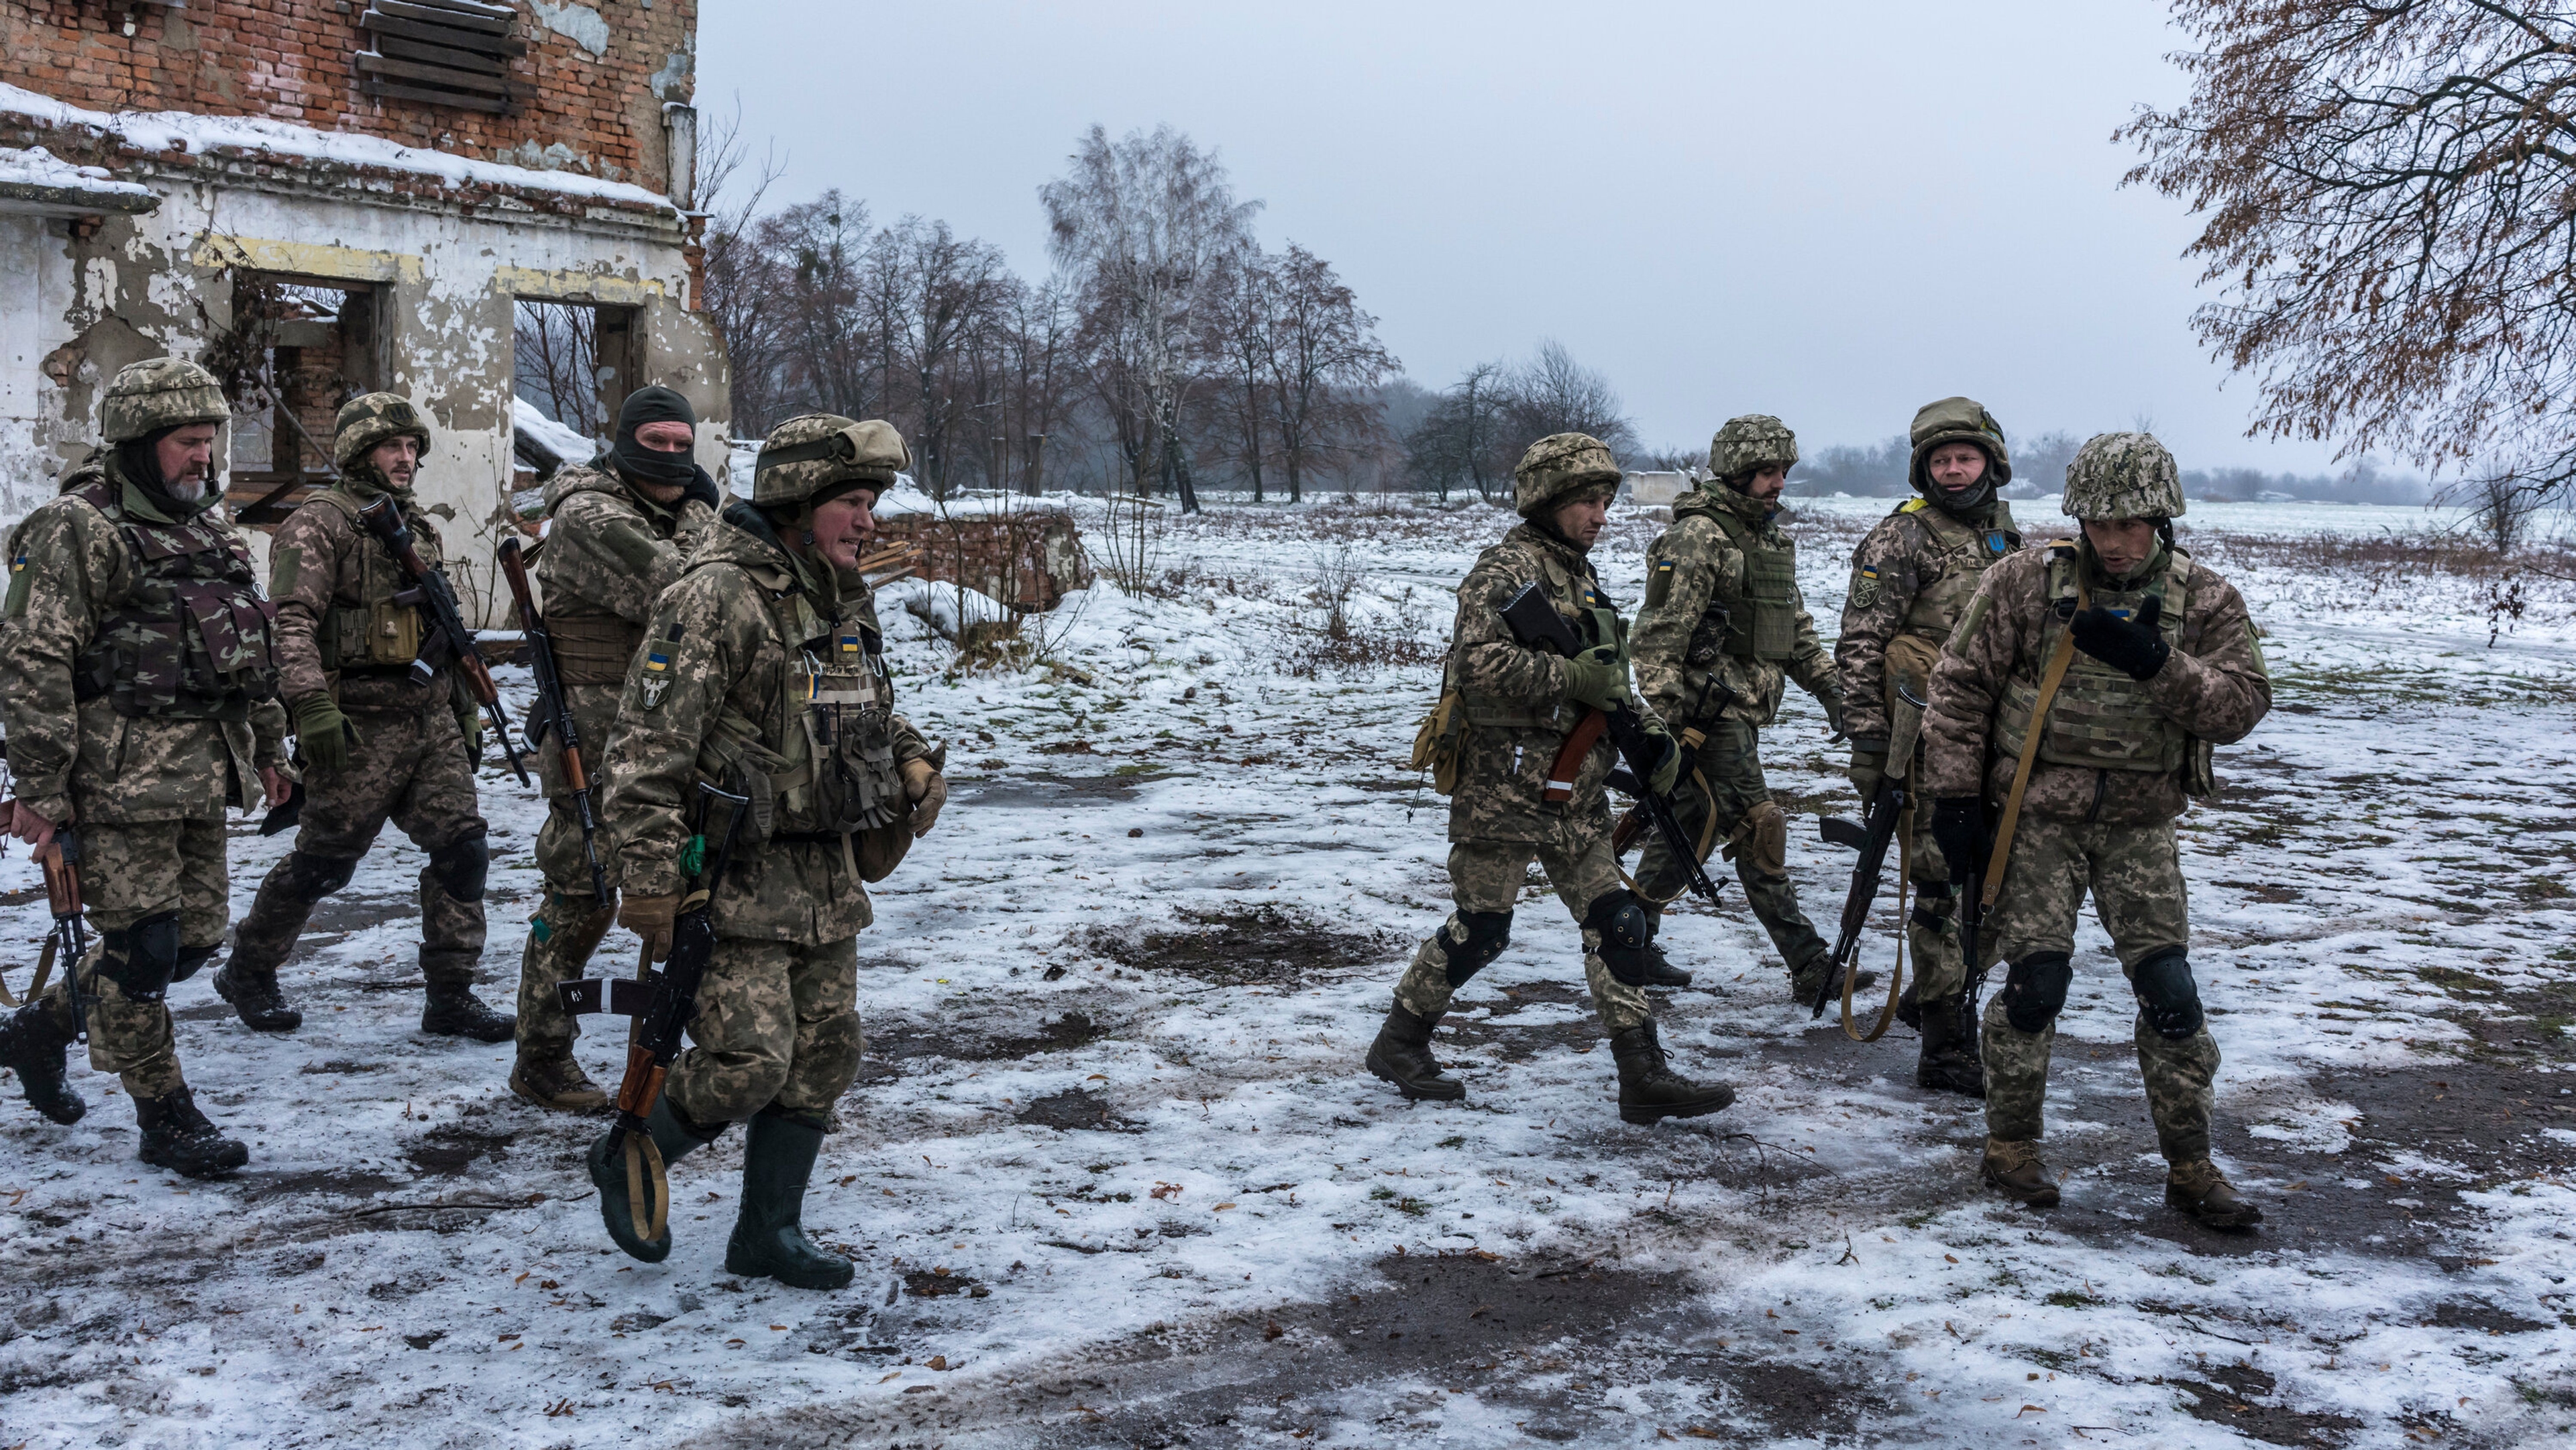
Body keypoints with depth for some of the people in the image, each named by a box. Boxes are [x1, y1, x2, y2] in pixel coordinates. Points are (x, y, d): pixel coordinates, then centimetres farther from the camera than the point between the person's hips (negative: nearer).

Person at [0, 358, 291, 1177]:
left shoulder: (208, 528, 17)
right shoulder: (78, 528, -10)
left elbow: (252, 650, 25)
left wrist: (266, 748, 23)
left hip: (202, 773, 9)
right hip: (122, 775, -9)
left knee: (197, 937, 13)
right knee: (142, 946, -2)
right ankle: (166, 1119, 10)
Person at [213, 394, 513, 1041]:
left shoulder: (421, 527, 19)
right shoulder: (319, 523, -6)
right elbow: (292, 622, -18)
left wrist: (466, 711, 23)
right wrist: (312, 703, -29)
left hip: (431, 719, 7)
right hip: (360, 726, -7)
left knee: (462, 848, -2)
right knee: (323, 861, 3)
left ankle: (451, 995, 5)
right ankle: (247, 972, 24)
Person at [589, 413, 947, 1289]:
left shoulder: (844, 600, 11)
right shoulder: (714, 599, -15)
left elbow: (870, 711, 27)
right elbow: (648, 747, -18)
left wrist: (914, 763, 6)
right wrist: (649, 880, -21)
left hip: (828, 873, 8)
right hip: (736, 878, -8)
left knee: (823, 1054, 9)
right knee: (749, 1060, -11)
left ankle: (768, 1232, 22)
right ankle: (629, 1161, 16)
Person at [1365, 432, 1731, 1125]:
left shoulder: (1580, 576, 17)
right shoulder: (1506, 569, -11)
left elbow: (1601, 681, 23)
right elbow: (1484, 662, -27)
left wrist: (1646, 729, 7)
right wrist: (1575, 678, -21)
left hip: (1573, 792, 8)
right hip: (1503, 785, -8)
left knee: (1617, 922, 3)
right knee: (1482, 926, 0)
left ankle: (1643, 1076, 5)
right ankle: (1400, 1043, 19)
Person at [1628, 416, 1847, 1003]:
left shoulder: (1770, 537, 17)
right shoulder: (1698, 536, -13)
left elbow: (1795, 624, 25)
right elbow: (1660, 634, -18)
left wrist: (1830, 684, 16)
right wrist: (1658, 719, -22)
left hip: (1743, 712, 10)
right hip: (1710, 713, -10)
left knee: (1686, 827, 14)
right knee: (1758, 833, -7)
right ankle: (1810, 965, -5)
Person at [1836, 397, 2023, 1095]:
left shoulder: (2003, 535, 14)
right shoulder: (1901, 539, -9)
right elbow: (1860, 646, -11)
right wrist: (1866, 741, -15)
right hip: (1929, 743, -7)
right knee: (1945, 887, -6)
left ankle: (1931, 996, 36)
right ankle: (1946, 1050, 0)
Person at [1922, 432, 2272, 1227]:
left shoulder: (2204, 600, 0)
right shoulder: (2025, 581, -5)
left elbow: (2242, 705, -7)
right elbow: (1961, 686, -2)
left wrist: (2156, 663, -22)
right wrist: (1956, 796, -5)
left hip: (2140, 825, 2)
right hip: (2039, 814, -2)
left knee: (2169, 989, -1)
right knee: (2036, 981, -6)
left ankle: (2190, 1166, 12)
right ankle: (2011, 1146, 13)